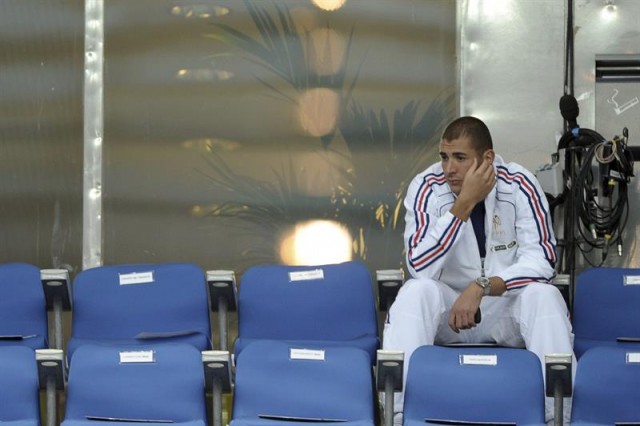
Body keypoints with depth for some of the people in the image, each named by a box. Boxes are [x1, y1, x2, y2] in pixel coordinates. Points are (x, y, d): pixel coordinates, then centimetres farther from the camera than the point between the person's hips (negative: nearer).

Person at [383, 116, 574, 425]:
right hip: (447, 307, 0)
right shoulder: (426, 188, -12)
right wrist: (464, 204, -29)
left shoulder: (519, 185, -13)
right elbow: (420, 268, -24)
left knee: (544, 295, -31)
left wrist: (482, 287, -34)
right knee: (416, 291, -30)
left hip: (509, 307, 0)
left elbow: (541, 261, -20)